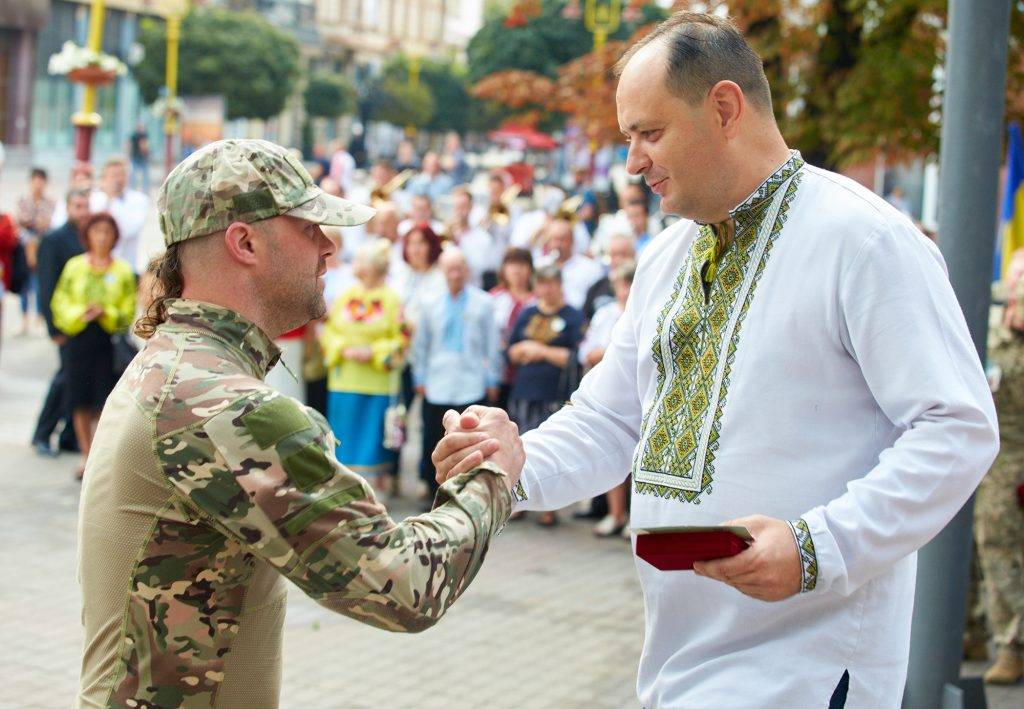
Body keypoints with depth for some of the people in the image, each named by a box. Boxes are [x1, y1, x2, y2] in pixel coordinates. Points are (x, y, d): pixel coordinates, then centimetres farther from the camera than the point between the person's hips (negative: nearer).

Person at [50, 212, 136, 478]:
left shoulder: (123, 271, 4)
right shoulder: (74, 266, 8)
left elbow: (129, 312, 4)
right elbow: (60, 303, 7)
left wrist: (106, 314, -13)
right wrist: (80, 314, -11)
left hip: (109, 340, -2)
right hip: (78, 339, 2)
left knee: (106, 402, -7)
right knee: (80, 401, 4)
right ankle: (87, 457, 16)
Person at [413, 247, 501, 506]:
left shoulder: (483, 303, 2)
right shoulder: (431, 304, 9)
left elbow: (492, 345, 5)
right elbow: (421, 344, 14)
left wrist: (492, 380, 3)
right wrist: (420, 378, 10)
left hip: (472, 387, -2)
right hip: (436, 387, 3)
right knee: (433, 445, 5)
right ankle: (434, 494, 15)